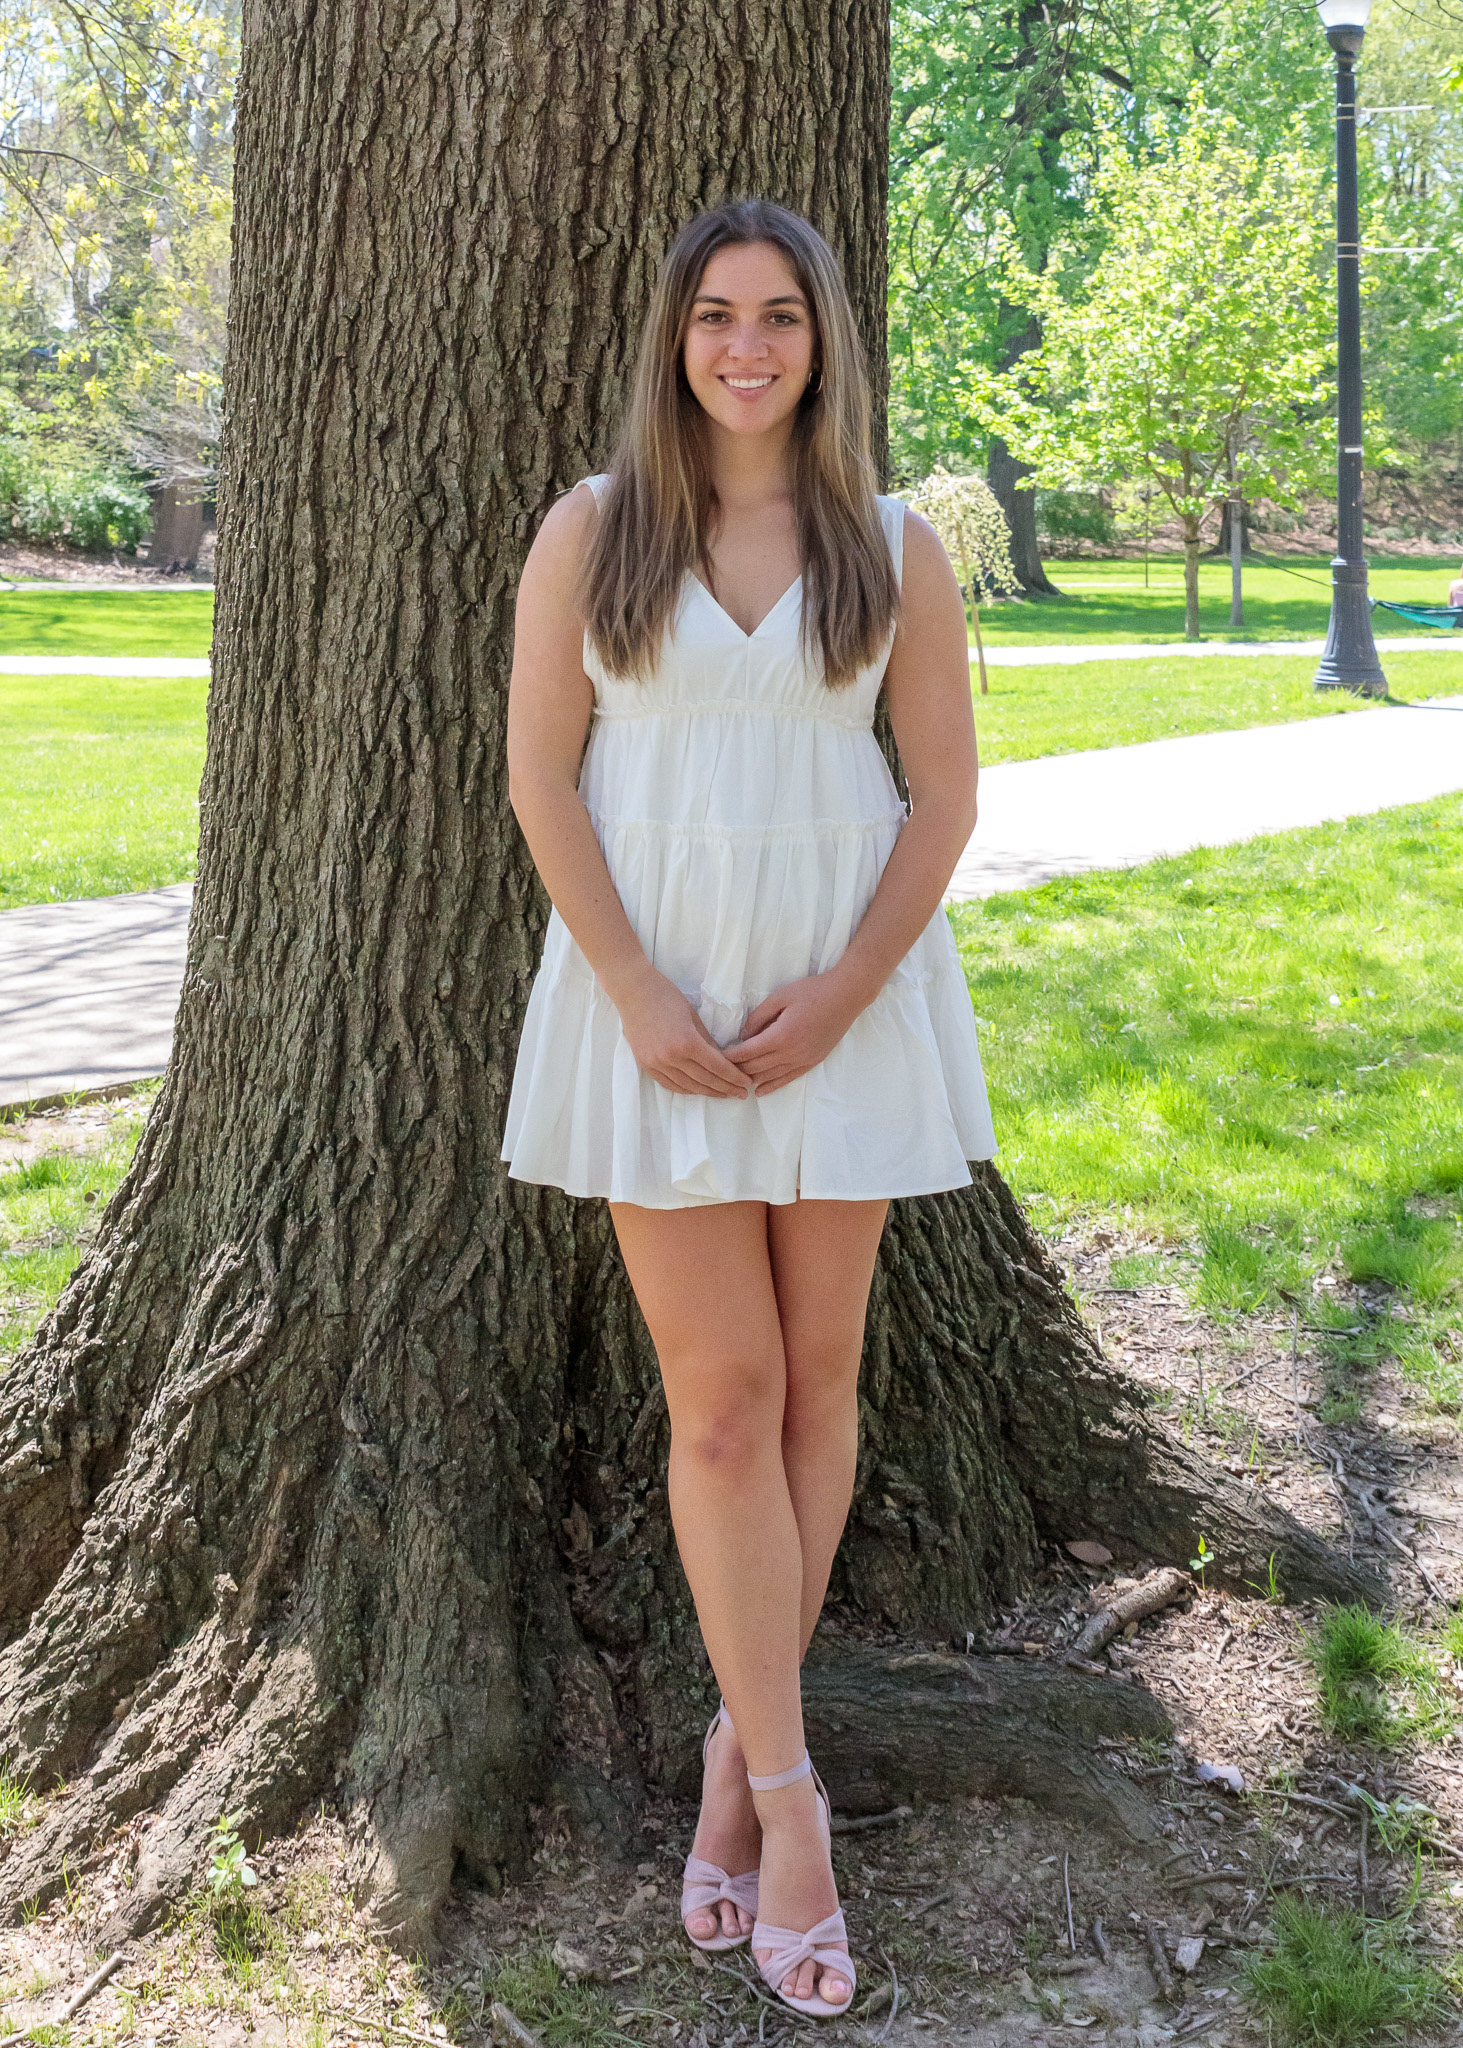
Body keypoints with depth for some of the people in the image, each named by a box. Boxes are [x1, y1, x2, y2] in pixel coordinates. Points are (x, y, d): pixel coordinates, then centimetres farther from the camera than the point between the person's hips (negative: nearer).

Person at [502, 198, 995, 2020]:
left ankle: (740, 1746, 23)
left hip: (845, 999, 1)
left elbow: (945, 795, 2)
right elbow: (541, 777, -2)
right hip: (655, 998, -1)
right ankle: (789, 1796, 6)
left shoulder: (895, 553, 3)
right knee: (720, 1396, -3)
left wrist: (837, 996, -10)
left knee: (816, 1376, 6)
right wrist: (641, 999, -11)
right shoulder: (591, 531, 1)